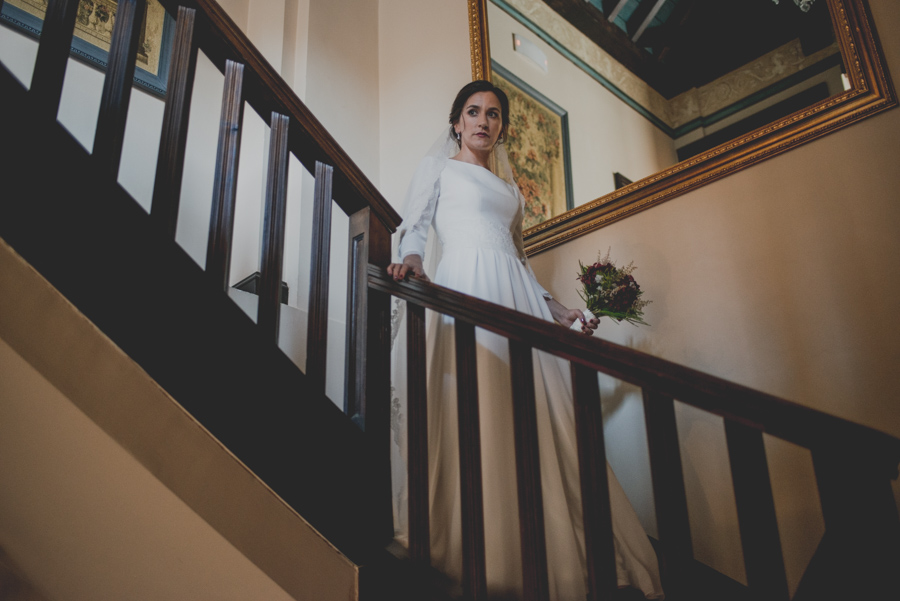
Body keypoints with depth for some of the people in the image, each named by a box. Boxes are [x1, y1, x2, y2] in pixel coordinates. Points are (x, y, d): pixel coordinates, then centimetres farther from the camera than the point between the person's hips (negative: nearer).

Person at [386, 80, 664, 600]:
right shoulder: (438, 165, 16)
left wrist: (556, 310, 21)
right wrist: (412, 257, -18)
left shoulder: (508, 185, 30)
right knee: (477, 414, -14)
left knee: (539, 420, -2)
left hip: (518, 295, 5)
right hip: (468, 287, -5)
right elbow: (415, 224, 5)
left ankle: (559, 558, 3)